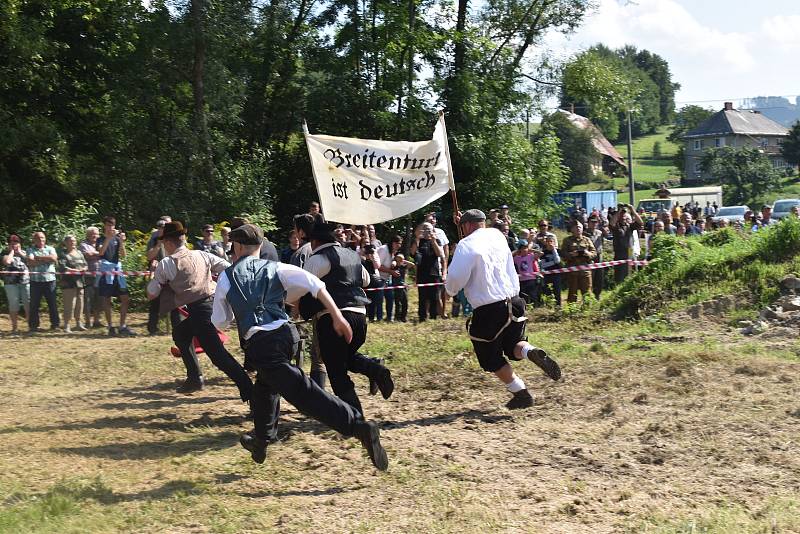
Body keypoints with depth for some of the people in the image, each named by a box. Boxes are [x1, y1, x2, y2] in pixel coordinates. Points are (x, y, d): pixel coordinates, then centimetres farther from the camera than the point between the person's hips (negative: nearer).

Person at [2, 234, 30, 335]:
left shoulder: (23, 252, 17)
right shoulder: (5, 253, 7)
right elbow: (7, 261, -14)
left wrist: (19, 252, 3)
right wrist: (12, 251, 0)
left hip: (25, 281, 2)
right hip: (11, 282, -2)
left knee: (28, 305, -2)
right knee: (13, 306, -1)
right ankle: (15, 327, 5)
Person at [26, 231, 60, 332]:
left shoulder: (50, 249, 12)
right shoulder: (31, 250, 7)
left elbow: (54, 258, -9)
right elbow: (30, 262, -12)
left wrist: (38, 257, -7)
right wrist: (46, 259, -8)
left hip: (50, 279, 1)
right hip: (36, 280, -1)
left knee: (52, 303, 4)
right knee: (34, 304, 2)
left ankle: (55, 324, 12)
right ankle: (33, 325, 8)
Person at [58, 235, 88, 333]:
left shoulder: (79, 253, 18)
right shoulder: (63, 254, -1)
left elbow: (85, 264, 16)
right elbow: (62, 267, -13)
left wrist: (84, 269, -8)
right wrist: (75, 270, -19)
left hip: (79, 281, 6)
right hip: (68, 282, -6)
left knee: (79, 303, 8)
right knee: (69, 304, -9)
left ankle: (78, 323, 21)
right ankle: (66, 325, -3)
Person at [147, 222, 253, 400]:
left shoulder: (166, 264, -2)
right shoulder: (202, 255, 10)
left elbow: (151, 294, 5)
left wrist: (156, 276, 21)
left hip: (199, 311, -7)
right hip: (215, 303, 7)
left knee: (217, 354, -9)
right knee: (180, 332, 27)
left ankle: (248, 390, -21)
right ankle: (194, 378, 27)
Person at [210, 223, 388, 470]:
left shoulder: (227, 276, 9)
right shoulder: (275, 268, 14)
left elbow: (220, 322, 17)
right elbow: (314, 284, -1)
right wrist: (337, 317, -2)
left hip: (260, 344, -5)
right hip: (286, 334, 5)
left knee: (304, 394, -13)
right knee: (264, 386, 31)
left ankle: (359, 426, -30)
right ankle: (260, 442, 50)